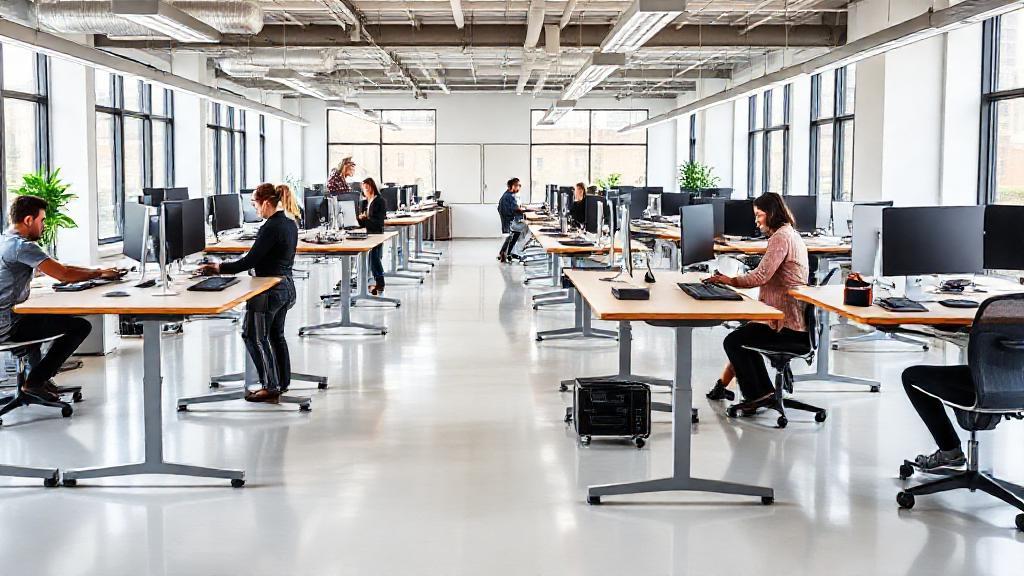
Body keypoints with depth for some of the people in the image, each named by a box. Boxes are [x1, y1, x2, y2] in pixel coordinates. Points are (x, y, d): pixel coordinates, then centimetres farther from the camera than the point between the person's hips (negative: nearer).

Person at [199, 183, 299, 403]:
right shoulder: (290, 223, 7)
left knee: (254, 336, 1)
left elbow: (250, 261, -22)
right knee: (276, 334, 20)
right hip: (287, 286, 10)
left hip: (270, 289, -10)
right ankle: (282, 382, 27)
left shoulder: (271, 228, -21)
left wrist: (219, 268, -15)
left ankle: (271, 387, 1)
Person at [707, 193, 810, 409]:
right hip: (796, 319, 11)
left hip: (789, 326, -11)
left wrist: (730, 281, -11)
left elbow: (761, 276, -23)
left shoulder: (780, 237, -16)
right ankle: (765, 391, 22)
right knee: (743, 332, 25)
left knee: (733, 341, -7)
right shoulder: (791, 234, 17)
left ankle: (755, 397, 2)